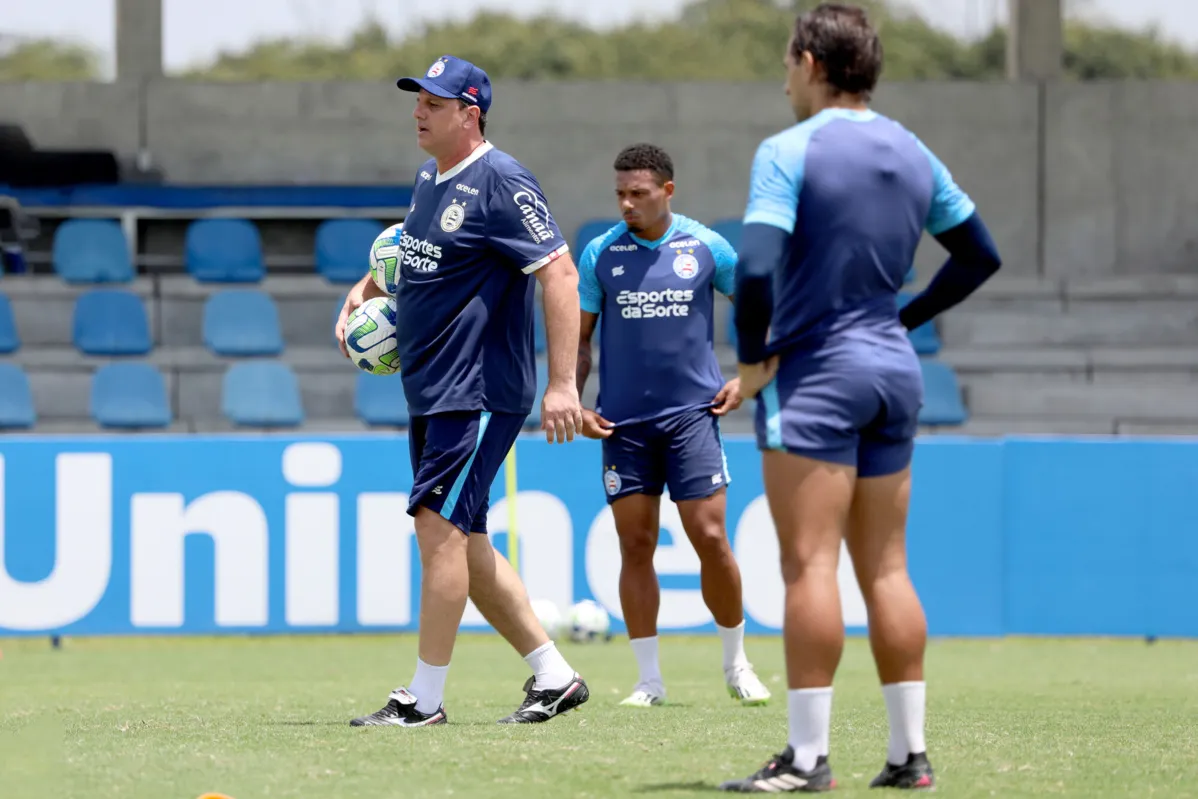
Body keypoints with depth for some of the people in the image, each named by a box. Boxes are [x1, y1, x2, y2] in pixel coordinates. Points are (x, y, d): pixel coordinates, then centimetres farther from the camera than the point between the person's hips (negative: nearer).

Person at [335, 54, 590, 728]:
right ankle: (554, 676, 18)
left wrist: (563, 384, -26)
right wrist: (367, 287, 15)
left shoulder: (500, 182, -15)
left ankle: (426, 699, -6)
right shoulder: (431, 179, 13)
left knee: (440, 525, -11)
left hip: (481, 389, -10)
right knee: (462, 542, 11)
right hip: (430, 390, 10)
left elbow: (560, 273, -20)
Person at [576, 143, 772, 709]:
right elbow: (579, 338, 8)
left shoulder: (706, 248, 0)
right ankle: (649, 680, 6)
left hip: (692, 412, -1)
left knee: (710, 539, -6)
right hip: (623, 422, 1)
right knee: (635, 546, 0)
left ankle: (736, 664, 12)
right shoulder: (600, 254, 2)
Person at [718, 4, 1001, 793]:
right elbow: (980, 255, 18)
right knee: (886, 569, 10)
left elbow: (756, 269, -21)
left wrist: (754, 357, -6)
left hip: (817, 372, -7)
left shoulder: (789, 151, -11)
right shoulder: (913, 155, 10)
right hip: (894, 370, 7)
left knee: (810, 564, -7)